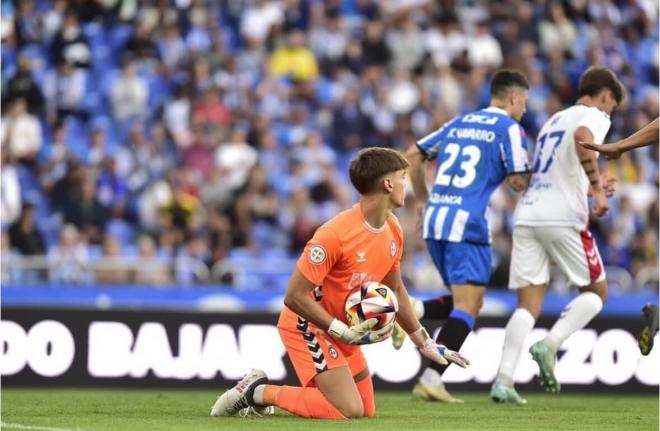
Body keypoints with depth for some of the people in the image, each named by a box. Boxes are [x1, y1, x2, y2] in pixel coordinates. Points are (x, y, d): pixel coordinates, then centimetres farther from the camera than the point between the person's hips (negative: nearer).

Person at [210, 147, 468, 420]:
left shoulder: (393, 230, -1)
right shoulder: (336, 234, -27)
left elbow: (395, 290, 15)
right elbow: (294, 297, -25)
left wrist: (425, 344, 17)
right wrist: (344, 332, -28)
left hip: (342, 329, 9)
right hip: (307, 324, -9)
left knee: (366, 412, 10)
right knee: (349, 410, -20)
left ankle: (258, 389, 18)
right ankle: (259, 392, -5)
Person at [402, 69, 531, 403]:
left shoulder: (459, 122, 19)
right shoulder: (509, 128, -2)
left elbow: (414, 155, 20)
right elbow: (519, 181, -5)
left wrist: (423, 201, 26)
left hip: (434, 217, 7)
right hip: (466, 224, -7)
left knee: (464, 303, 19)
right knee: (467, 309, -6)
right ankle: (431, 379, -19)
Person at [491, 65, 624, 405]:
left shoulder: (554, 120, 28)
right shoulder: (594, 116, 4)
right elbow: (582, 138, -21)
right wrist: (597, 188, -19)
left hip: (526, 216, 6)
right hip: (563, 218, -6)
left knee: (529, 305, 3)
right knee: (596, 291, 11)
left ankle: (504, 379, -13)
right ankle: (550, 346, -10)